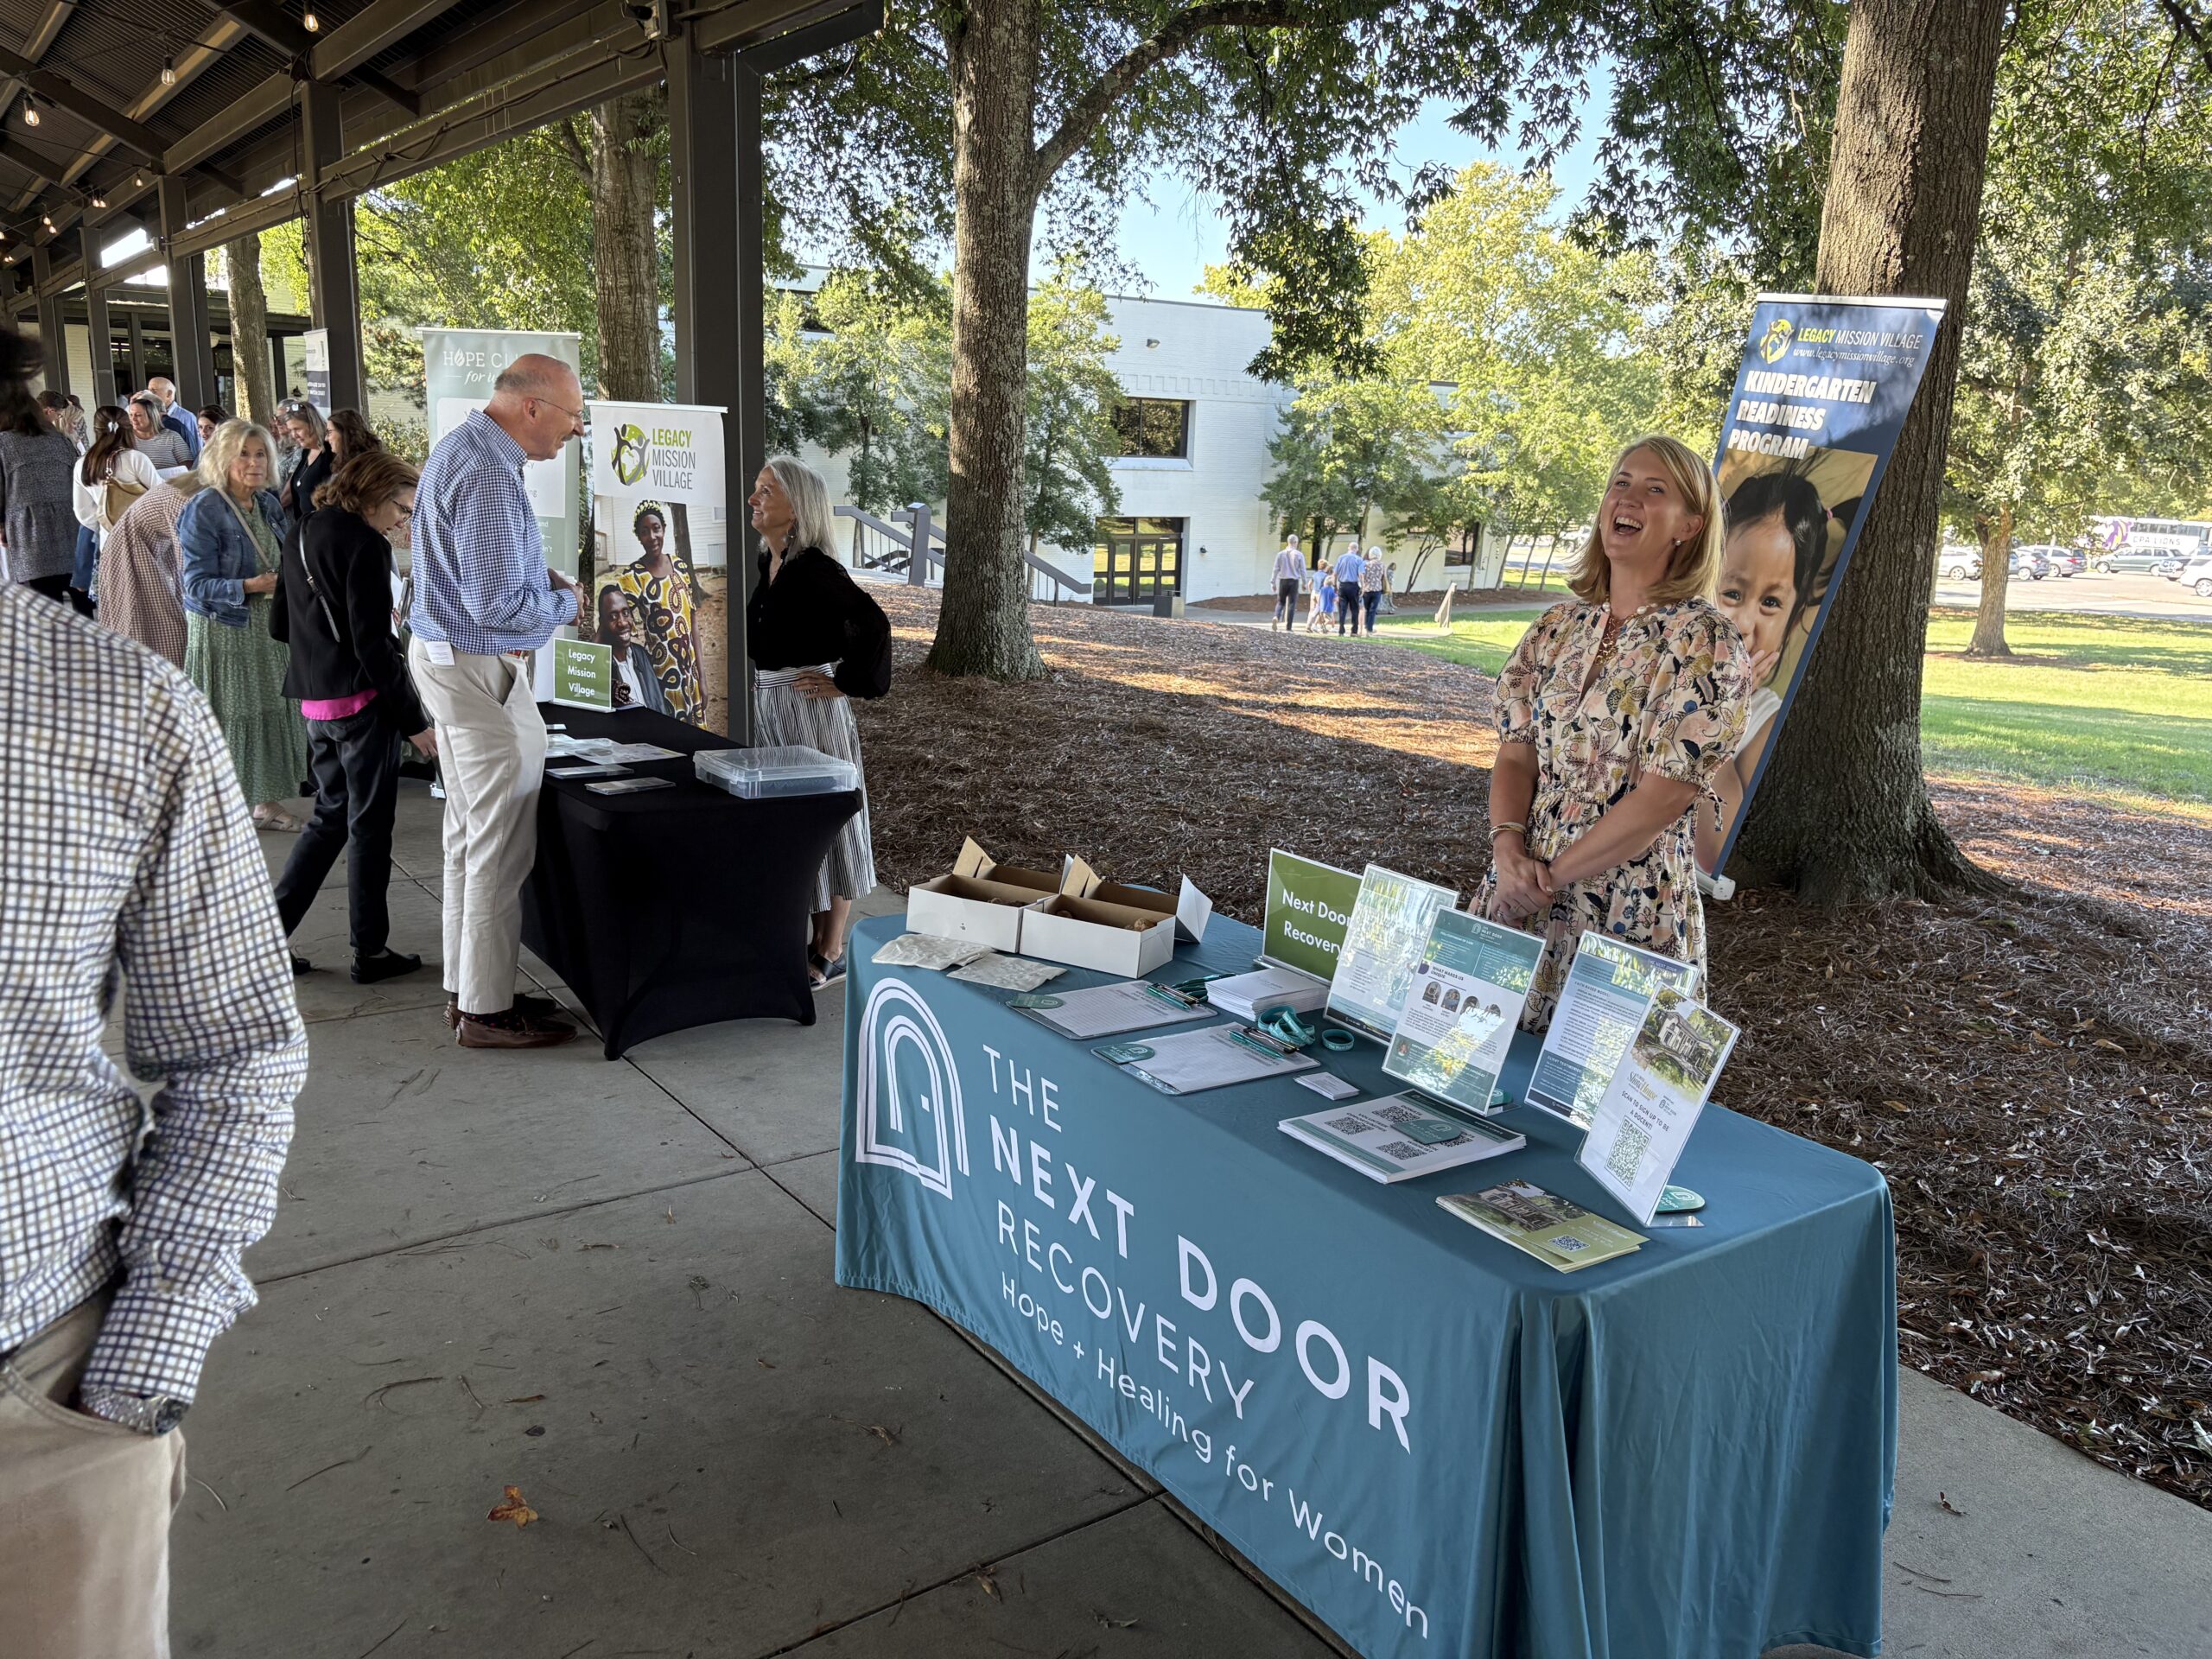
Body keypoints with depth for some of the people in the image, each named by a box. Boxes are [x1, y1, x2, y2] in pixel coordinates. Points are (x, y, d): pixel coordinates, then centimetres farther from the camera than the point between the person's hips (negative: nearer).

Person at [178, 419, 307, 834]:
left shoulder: (268, 504, 8)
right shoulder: (203, 511, -14)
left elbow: (285, 560, 21)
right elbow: (198, 584, -17)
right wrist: (250, 586, -29)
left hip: (269, 625, 7)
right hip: (222, 629, -7)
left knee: (274, 708, 8)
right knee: (228, 715, -3)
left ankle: (267, 802, 22)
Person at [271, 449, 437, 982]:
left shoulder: (302, 538, 13)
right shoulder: (364, 545, -15)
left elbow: (279, 626, 18)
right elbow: (374, 645, -19)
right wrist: (414, 721, -15)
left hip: (314, 702, 8)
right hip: (361, 702, -8)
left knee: (330, 816, 19)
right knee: (369, 827, 2)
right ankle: (370, 952, 12)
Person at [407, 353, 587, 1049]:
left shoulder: (461, 446, 11)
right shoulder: (488, 476, -23)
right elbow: (498, 605, -26)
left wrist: (539, 575, 10)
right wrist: (563, 604, -8)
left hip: (446, 655, 11)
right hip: (477, 670, -11)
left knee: (470, 834, 17)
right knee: (501, 845, -3)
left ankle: (468, 987, 27)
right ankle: (486, 1010, 6)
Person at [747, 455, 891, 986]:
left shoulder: (815, 568, -18)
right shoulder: (771, 565, 9)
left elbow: (872, 623, -27)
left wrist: (846, 682, -19)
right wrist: (762, 693, 18)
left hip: (811, 706, -9)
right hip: (771, 705, 9)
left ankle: (831, 953, 12)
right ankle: (813, 937, 27)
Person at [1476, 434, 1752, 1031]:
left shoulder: (1706, 644, -10)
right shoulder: (1557, 626, 7)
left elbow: (1662, 797, -17)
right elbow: (1515, 754, 4)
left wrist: (1550, 874, -16)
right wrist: (1508, 849, -14)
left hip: (1629, 915, -5)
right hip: (1518, 898, 5)